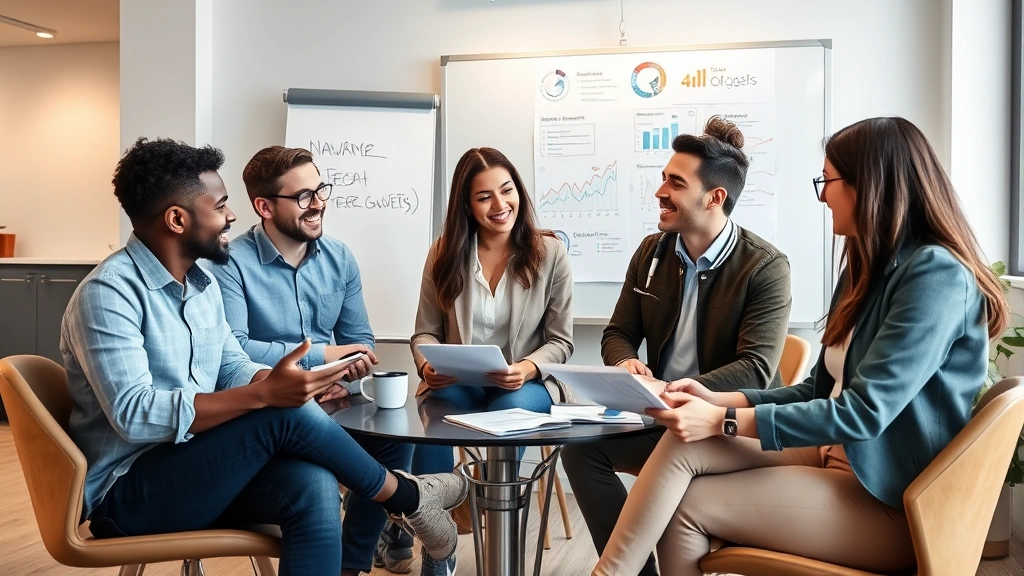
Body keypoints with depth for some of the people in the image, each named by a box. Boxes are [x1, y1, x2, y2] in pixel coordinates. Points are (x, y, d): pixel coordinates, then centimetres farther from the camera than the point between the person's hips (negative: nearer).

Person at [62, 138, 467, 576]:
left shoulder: (201, 282, 9)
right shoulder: (108, 293, -18)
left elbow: (233, 368, 12)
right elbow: (133, 415, -28)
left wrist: (275, 379, -13)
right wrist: (264, 395, -33)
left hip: (195, 470, 7)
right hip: (128, 492, -7)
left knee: (312, 487, -25)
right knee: (288, 414, -26)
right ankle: (403, 496, -3)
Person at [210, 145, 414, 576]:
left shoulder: (340, 258, 7)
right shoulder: (232, 263, -10)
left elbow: (359, 341, 10)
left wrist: (346, 377, -13)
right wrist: (320, 355, -23)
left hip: (329, 400, 5)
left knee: (395, 432, -19)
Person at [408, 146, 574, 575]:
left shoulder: (550, 252, -1)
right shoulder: (444, 254, 4)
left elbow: (560, 341, -1)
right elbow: (426, 331, 5)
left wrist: (528, 369, -22)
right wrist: (427, 365, -18)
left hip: (527, 385, -1)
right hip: (458, 382, 1)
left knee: (510, 411, -35)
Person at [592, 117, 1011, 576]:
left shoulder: (936, 273, -17)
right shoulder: (868, 268, 13)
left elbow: (865, 411, -24)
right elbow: (819, 390, 13)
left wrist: (724, 421, -22)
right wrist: (718, 400, -1)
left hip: (890, 502, -8)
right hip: (837, 457, 8)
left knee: (685, 508, -17)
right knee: (683, 443, -14)